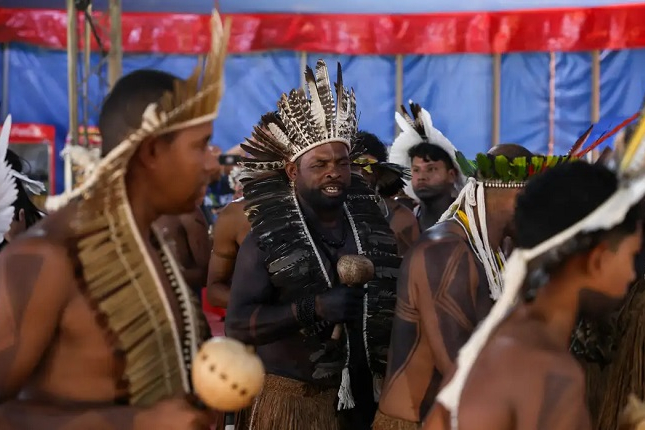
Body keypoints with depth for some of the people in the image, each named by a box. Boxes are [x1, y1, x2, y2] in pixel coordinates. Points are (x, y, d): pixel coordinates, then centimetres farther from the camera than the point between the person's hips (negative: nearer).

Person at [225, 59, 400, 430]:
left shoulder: (373, 226, 5)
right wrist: (313, 307, -23)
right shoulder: (266, 239, -5)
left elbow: (399, 298, 10)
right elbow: (238, 324, -12)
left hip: (369, 398, 3)